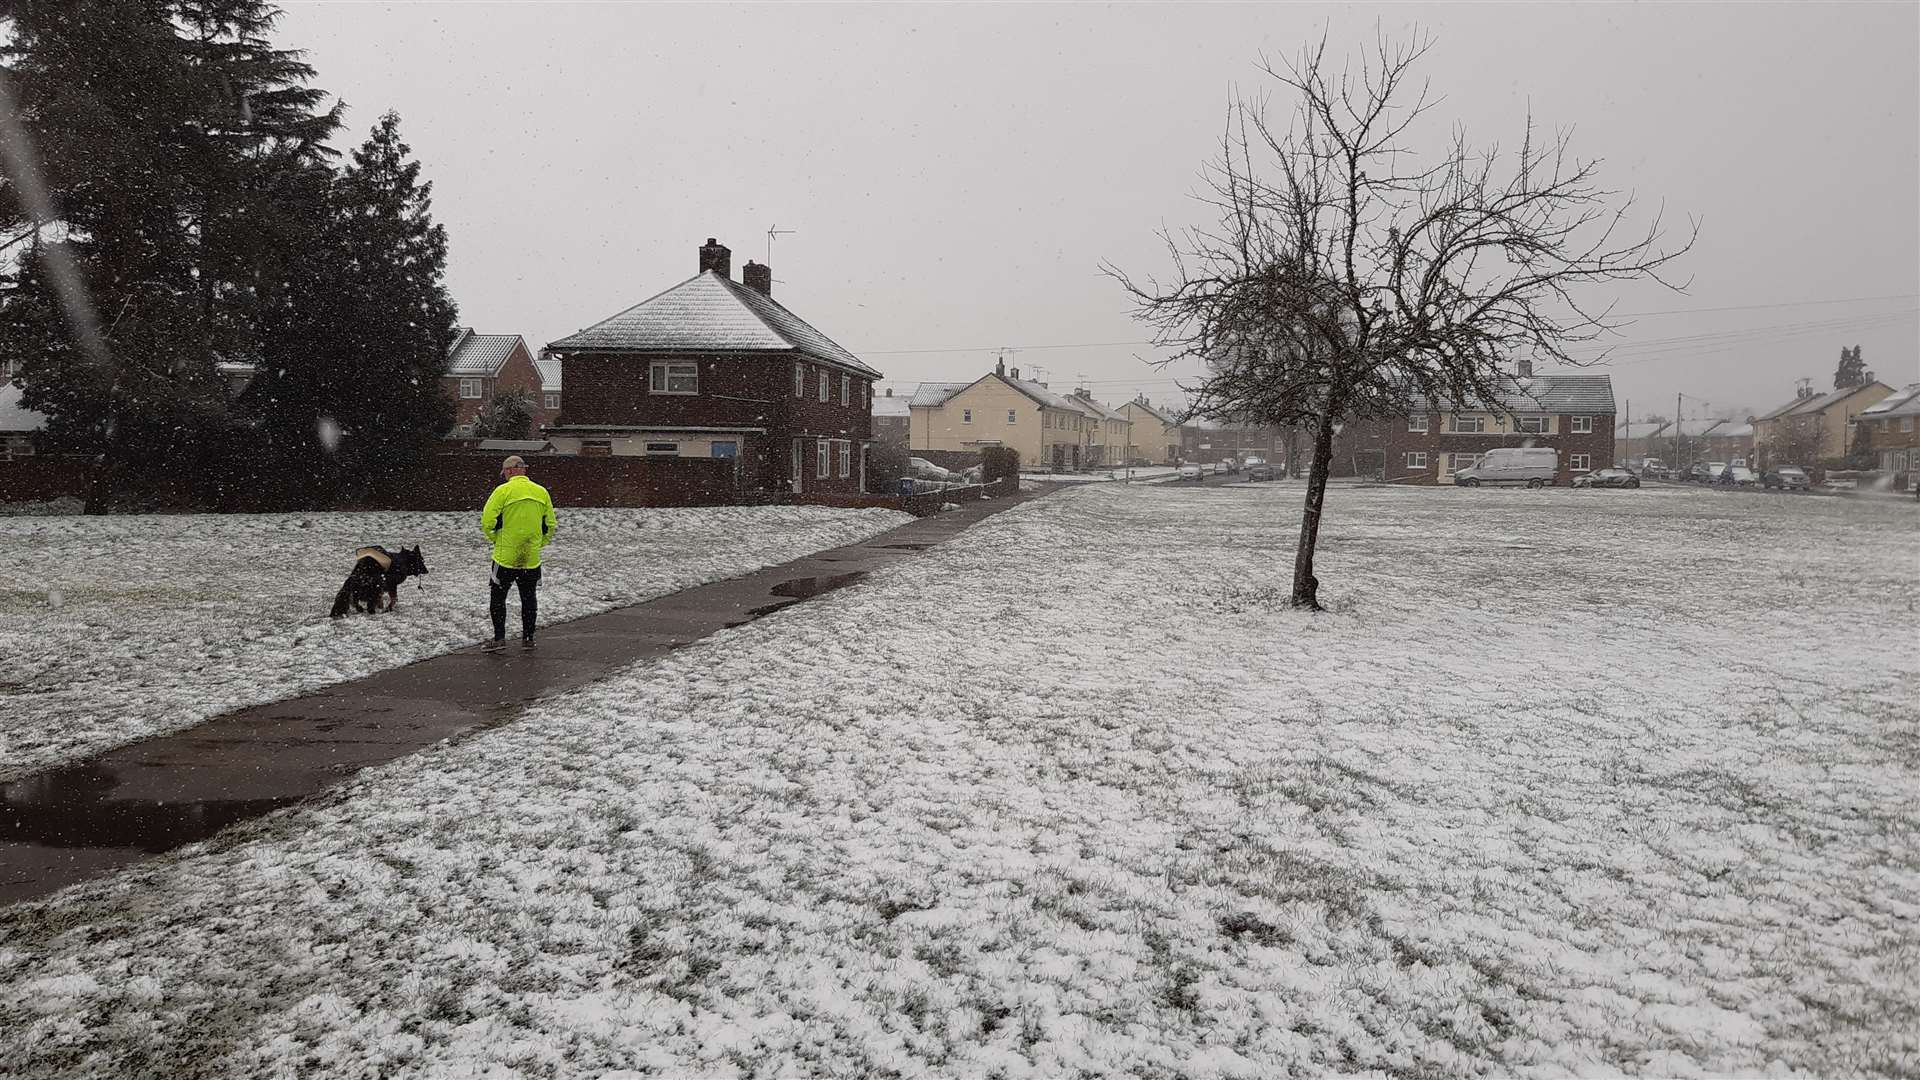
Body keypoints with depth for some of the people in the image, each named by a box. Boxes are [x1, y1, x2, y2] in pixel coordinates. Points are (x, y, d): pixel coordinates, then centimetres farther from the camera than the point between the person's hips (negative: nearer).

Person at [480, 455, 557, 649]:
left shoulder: (503, 491, -10)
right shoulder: (541, 492, 3)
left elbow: (487, 521, -14)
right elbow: (551, 525, 8)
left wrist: (495, 539, 3)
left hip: (506, 555, -4)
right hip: (532, 558, 4)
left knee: (498, 597, 8)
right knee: (529, 598, 14)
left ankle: (499, 638, 4)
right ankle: (528, 638, 18)